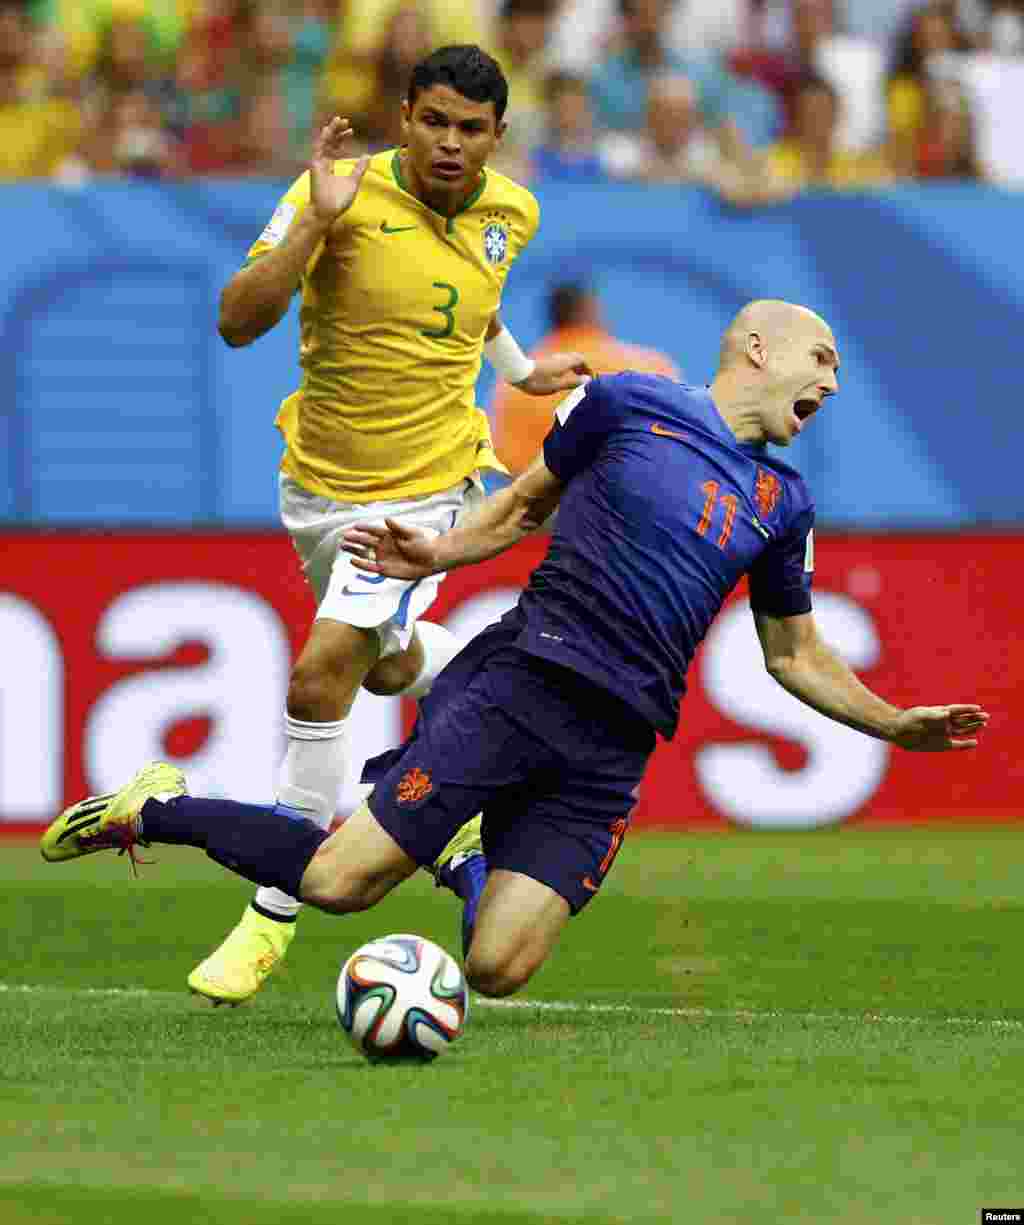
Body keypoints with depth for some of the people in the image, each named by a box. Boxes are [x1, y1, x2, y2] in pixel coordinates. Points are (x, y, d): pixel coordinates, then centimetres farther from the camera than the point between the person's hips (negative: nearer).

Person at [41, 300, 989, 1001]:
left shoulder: (781, 503, 18)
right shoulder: (626, 404, 6)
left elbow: (795, 657, 27)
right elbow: (527, 504, 18)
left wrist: (897, 725, 19)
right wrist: (436, 554, 4)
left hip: (615, 744, 4)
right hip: (522, 679, -4)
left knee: (497, 972, -14)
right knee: (337, 884, -17)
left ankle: (467, 853, 18)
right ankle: (153, 811, 7)